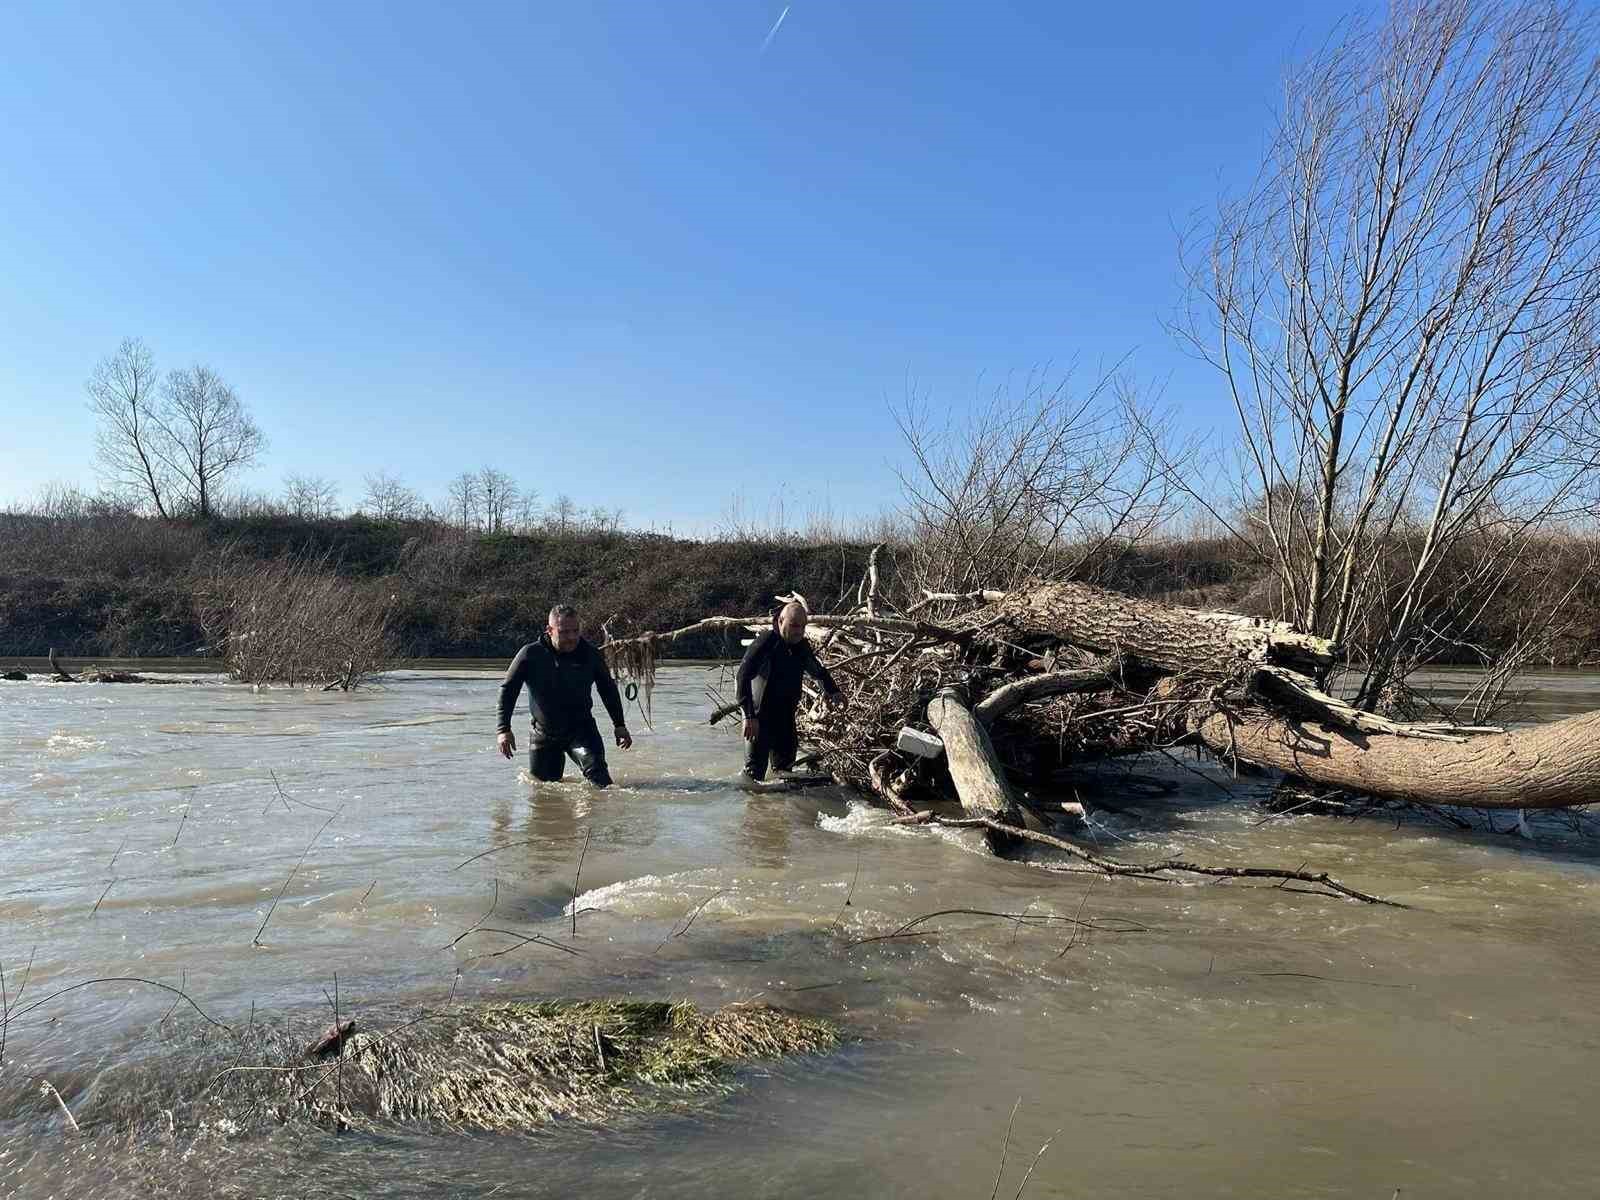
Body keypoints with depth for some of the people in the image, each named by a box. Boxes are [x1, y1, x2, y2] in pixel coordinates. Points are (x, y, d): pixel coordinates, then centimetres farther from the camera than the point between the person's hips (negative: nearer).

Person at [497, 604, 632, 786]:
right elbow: (507, 689, -3)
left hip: (581, 729, -1)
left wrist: (620, 726, 6)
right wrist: (503, 729, -10)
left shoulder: (589, 653, -9)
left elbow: (608, 689, 6)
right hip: (544, 734, 1)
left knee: (596, 769, -27)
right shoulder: (530, 654, -14)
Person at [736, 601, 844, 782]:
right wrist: (749, 716, -30)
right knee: (755, 770, -6)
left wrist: (832, 690, 3)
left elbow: (818, 671, 22)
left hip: (786, 716, 7)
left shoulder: (801, 646, 4)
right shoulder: (765, 643, -17)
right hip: (761, 716, -7)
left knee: (785, 765, 14)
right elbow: (743, 677, -24)